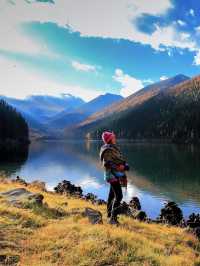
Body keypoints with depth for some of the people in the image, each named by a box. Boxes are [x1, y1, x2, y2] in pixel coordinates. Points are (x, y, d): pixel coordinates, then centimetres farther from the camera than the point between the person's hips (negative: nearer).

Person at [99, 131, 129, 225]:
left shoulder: (113, 148, 14)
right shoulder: (107, 149, -17)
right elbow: (106, 163, -22)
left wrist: (124, 165, 5)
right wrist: (118, 167, -21)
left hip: (116, 174, 10)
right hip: (113, 175, -10)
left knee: (112, 194, 18)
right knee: (118, 196, -14)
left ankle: (109, 214, 31)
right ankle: (113, 218, -11)